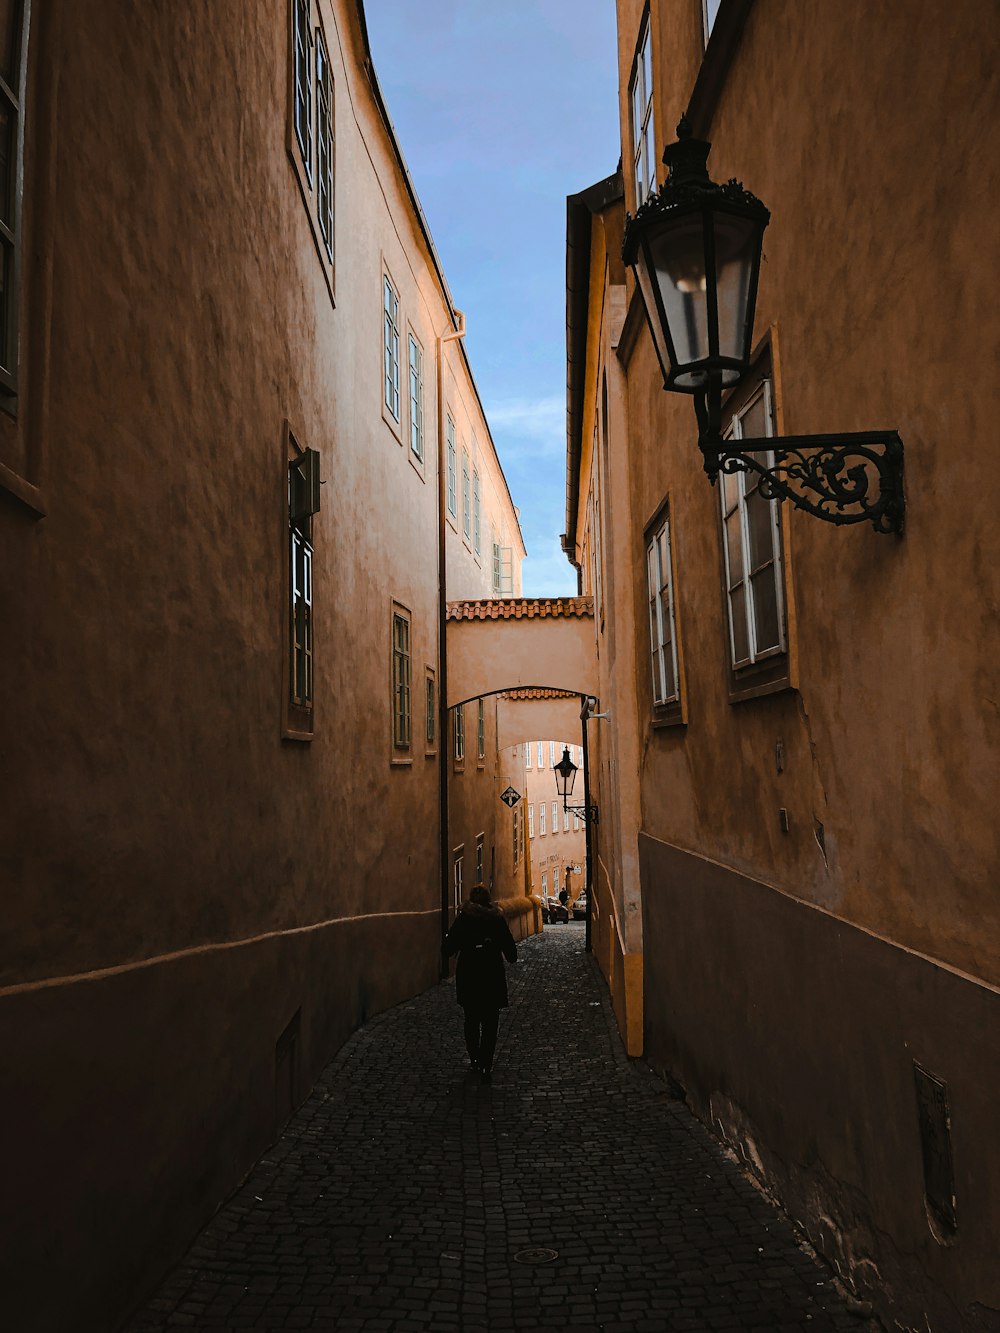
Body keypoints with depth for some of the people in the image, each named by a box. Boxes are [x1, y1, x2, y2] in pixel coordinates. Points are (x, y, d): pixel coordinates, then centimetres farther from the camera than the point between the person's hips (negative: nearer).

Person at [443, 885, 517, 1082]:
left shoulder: (462, 918, -4)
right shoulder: (497, 919, -3)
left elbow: (448, 949, -5)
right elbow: (510, 948, 1)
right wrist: (511, 957, 23)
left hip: (468, 977, 1)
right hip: (493, 977, -1)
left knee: (471, 1020, 20)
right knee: (490, 1023, 5)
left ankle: (475, 1058, 28)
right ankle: (485, 1066, -1)